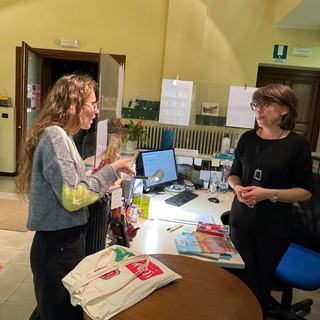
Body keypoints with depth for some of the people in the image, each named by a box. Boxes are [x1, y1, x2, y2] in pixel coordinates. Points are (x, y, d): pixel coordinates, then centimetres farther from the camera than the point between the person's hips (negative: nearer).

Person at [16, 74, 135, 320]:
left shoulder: (60, 135, 9)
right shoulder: (55, 135, -20)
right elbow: (73, 197, -25)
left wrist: (103, 181, 3)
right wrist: (111, 170, -17)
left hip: (64, 242, 9)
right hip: (58, 246, -9)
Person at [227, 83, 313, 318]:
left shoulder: (297, 144, -9)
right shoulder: (248, 138, 1)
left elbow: (306, 191, -6)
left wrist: (269, 194, -20)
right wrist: (237, 187, -12)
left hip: (274, 226, -2)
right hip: (241, 219, 3)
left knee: (262, 282, 13)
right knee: (243, 280, 8)